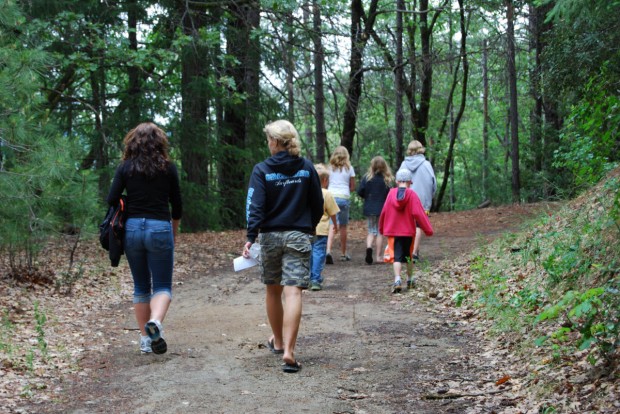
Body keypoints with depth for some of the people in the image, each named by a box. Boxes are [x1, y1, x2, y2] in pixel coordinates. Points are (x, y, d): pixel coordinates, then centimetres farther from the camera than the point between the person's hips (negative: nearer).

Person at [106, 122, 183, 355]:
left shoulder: (125, 168, 2)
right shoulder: (168, 168, 1)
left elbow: (111, 201, -3)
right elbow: (177, 206, 6)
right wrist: (174, 232, 21)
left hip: (132, 228, 2)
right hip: (160, 229, -2)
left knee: (141, 287, 13)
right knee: (162, 286, 3)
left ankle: (145, 339, 12)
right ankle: (155, 321, -27)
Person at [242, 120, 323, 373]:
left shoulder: (262, 170, -6)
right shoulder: (306, 168, 1)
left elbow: (255, 206, -14)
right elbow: (317, 204, 7)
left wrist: (250, 237, -16)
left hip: (270, 236, 0)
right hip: (298, 236, 0)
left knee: (272, 290, 18)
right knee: (293, 292, -8)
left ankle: (278, 341, 36)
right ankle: (288, 351, -20)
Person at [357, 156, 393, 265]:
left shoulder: (366, 178, -5)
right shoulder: (386, 180, -8)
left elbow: (360, 192, -7)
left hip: (369, 209, 1)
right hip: (382, 209, -1)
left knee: (371, 231, 12)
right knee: (380, 232, 8)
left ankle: (369, 247, -17)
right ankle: (379, 256, 9)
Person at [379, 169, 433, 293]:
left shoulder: (391, 193, -2)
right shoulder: (412, 195, -10)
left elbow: (384, 212, 5)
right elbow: (418, 213, -13)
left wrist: (381, 228, 19)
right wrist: (428, 229, -8)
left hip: (393, 230, 1)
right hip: (408, 231, -1)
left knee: (397, 256, -3)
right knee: (408, 256, 17)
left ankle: (397, 280, -23)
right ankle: (410, 280, 30)